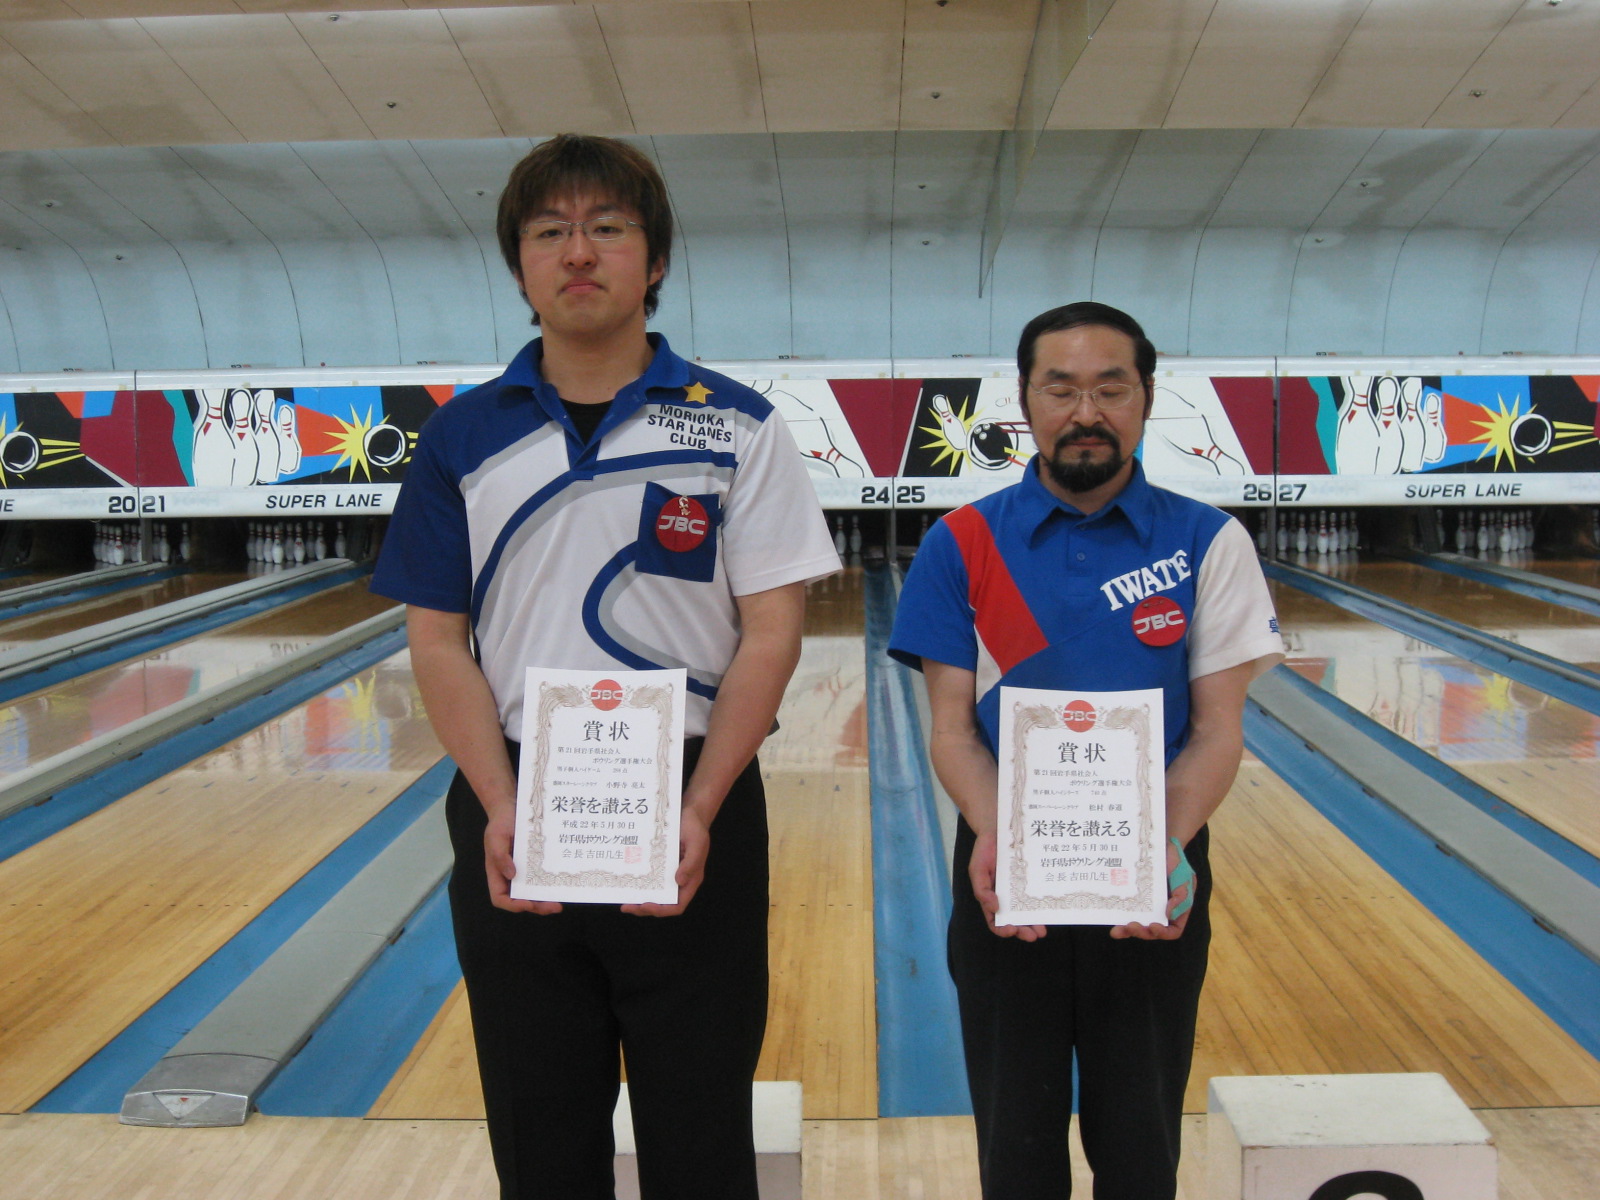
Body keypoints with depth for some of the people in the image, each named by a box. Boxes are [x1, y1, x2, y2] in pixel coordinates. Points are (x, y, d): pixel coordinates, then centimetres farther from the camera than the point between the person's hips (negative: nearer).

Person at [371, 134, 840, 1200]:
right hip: (513, 811, 2)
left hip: (689, 810, -2)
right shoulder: (463, 436, 3)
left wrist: (698, 812, -17)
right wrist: (501, 811, -12)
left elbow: (771, 635, -6)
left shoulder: (738, 430, -2)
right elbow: (439, 642, 2)